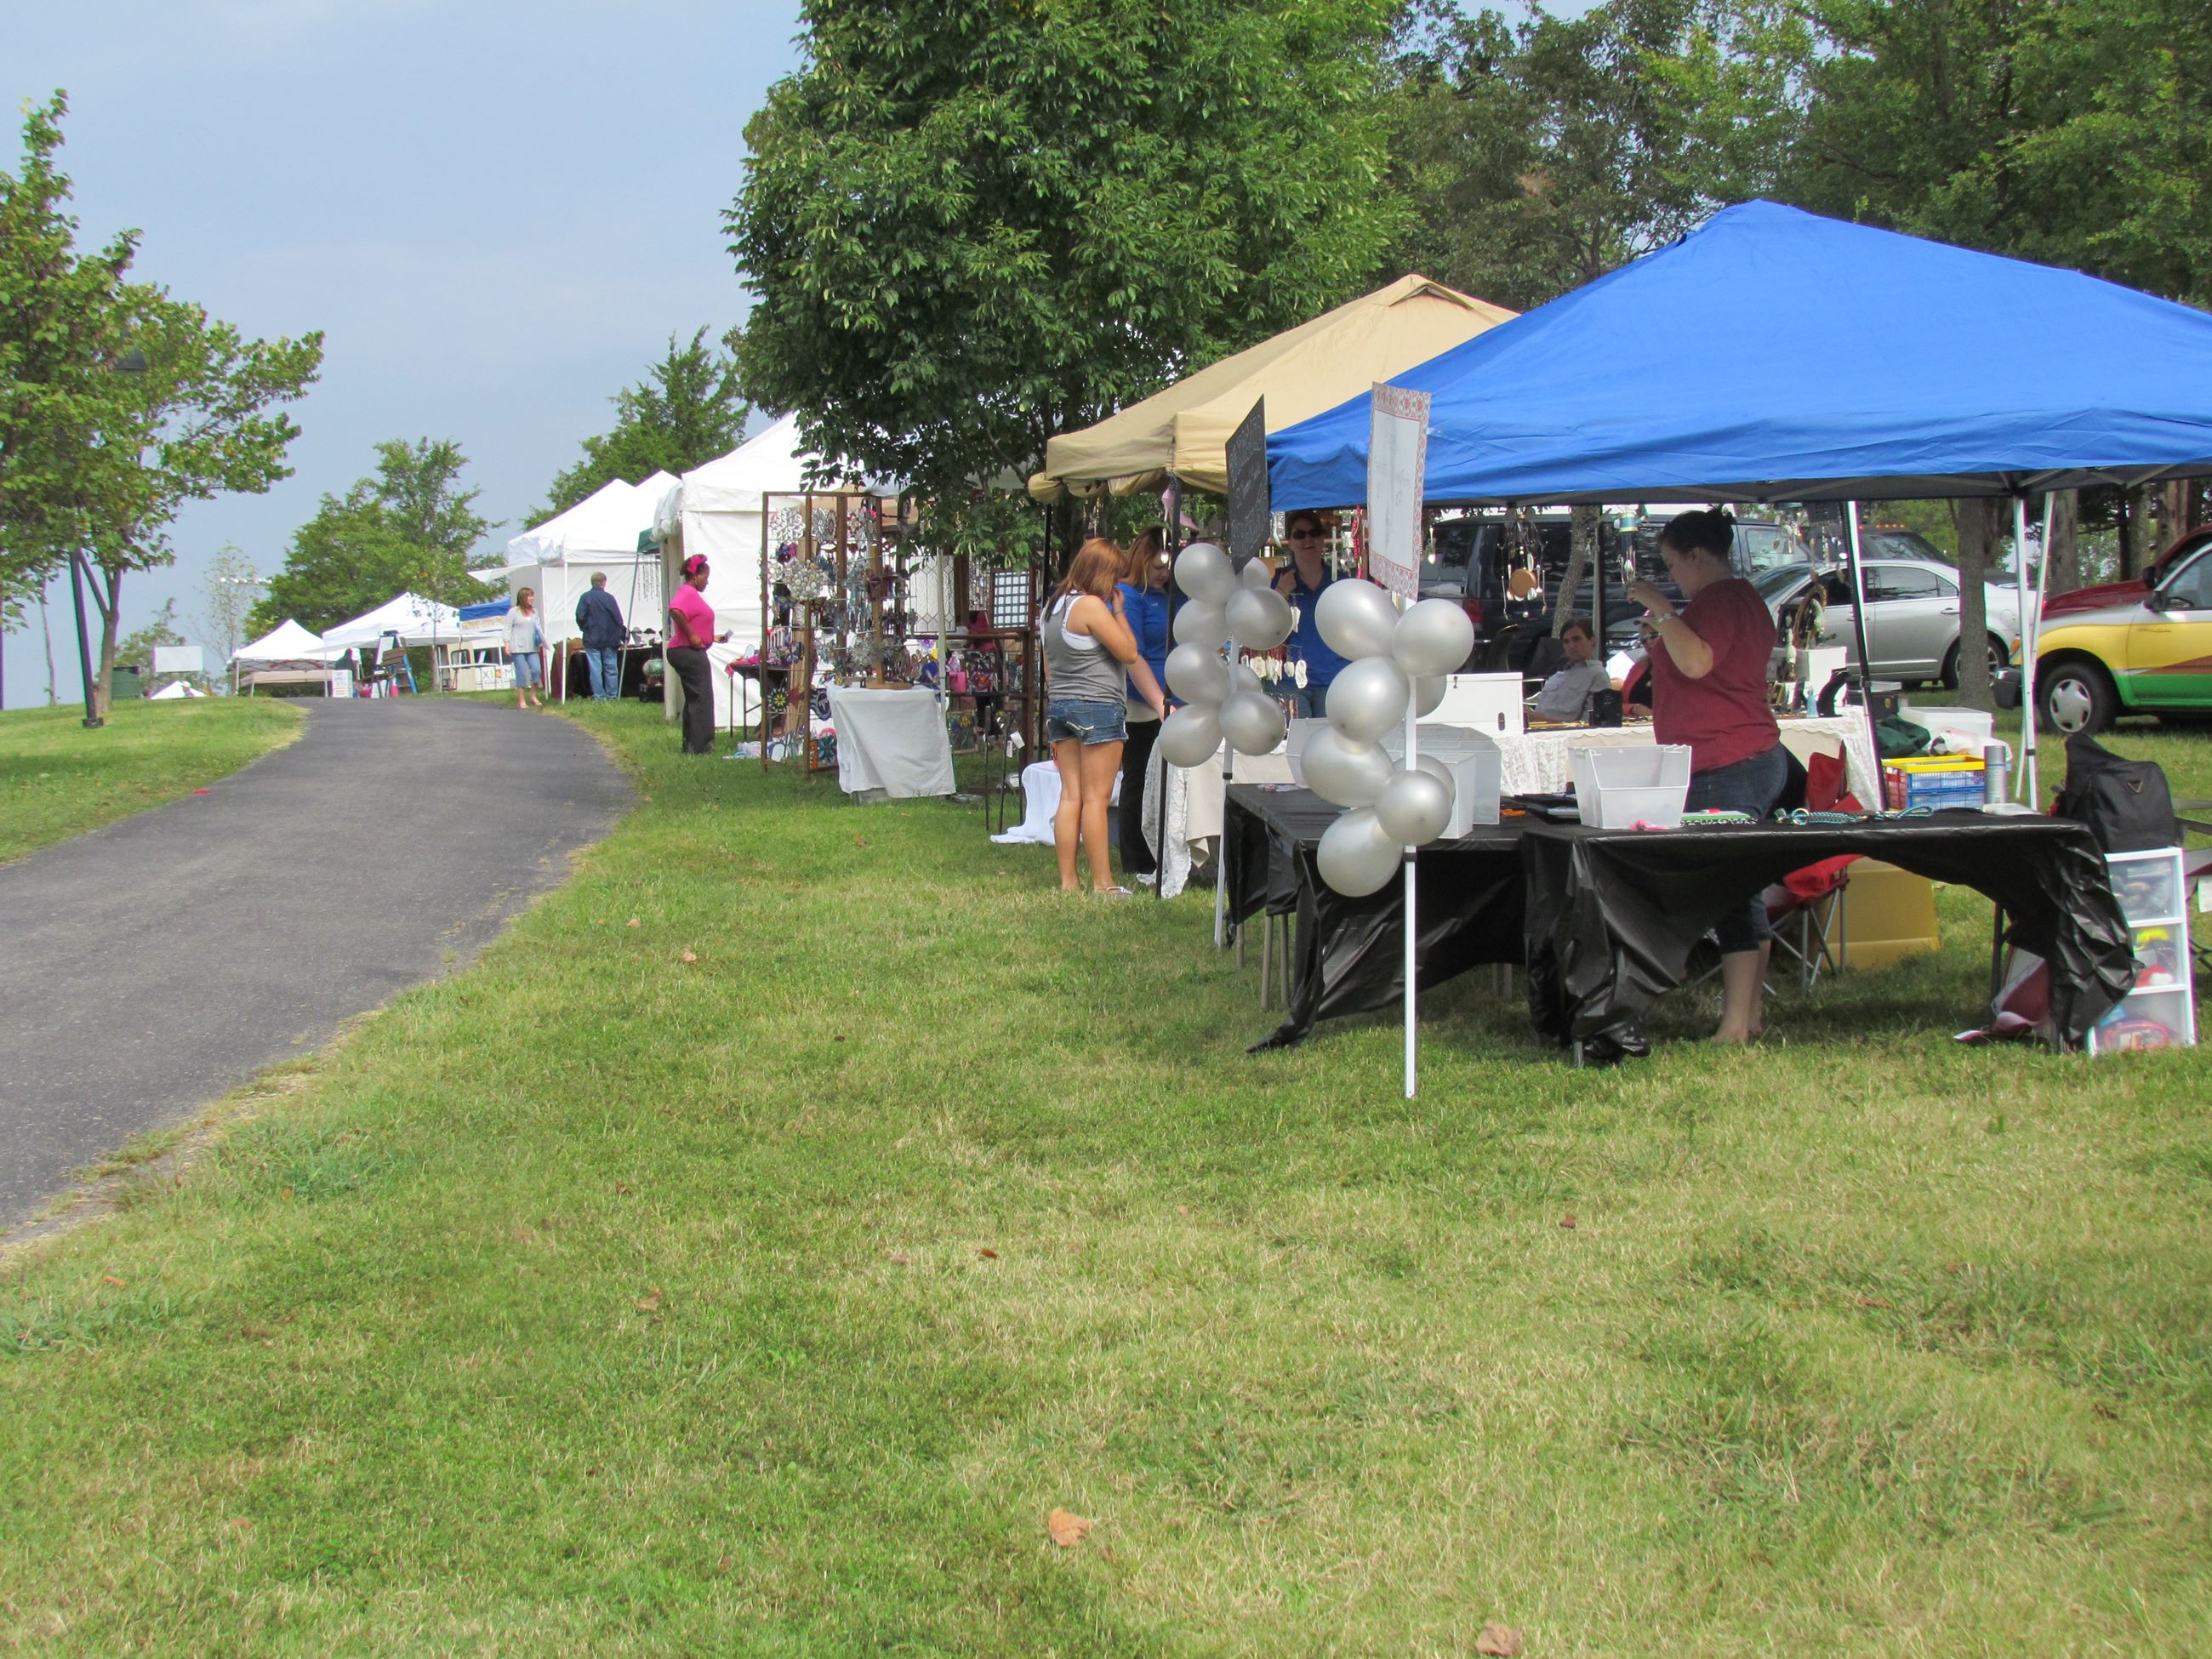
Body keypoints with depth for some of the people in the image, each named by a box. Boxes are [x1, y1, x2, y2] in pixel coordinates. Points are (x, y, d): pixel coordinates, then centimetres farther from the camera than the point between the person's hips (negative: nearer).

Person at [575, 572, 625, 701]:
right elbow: (618, 619, -2)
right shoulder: (609, 598, -4)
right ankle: (612, 696, 10)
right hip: (609, 639, 1)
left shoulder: (585, 597, -6)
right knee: (611, 668, 9)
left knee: (595, 669, 1)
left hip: (592, 639, -1)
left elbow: (580, 617, -9)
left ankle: (599, 696, -2)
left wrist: (585, 629, 12)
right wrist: (618, 638, 7)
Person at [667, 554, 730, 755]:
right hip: (689, 653, -11)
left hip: (690, 653, 11)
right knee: (702, 699, -9)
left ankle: (690, 746, 18)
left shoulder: (691, 593, 19)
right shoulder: (688, 593, -14)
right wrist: (692, 635, -27)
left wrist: (711, 637, 25)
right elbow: (675, 610, -33)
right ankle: (700, 747, -9)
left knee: (693, 700, 14)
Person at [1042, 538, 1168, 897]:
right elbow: (1129, 653, -9)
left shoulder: (1054, 606, 13)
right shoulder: (1091, 606, -14)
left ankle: (1067, 880, 8)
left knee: (1070, 796, 8)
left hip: (1059, 705, 8)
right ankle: (1102, 883, -1)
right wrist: (1119, 611, 1)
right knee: (1096, 798, -4)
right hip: (1098, 706, -8)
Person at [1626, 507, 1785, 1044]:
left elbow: (1696, 663, -27)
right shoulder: (1743, 598, 22)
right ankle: (1750, 1014, 16)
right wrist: (1664, 635, 26)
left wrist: (1662, 610, -19)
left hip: (1724, 766, -11)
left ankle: (1734, 1025, -13)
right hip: (1757, 757, 11)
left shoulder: (1718, 600, -12)